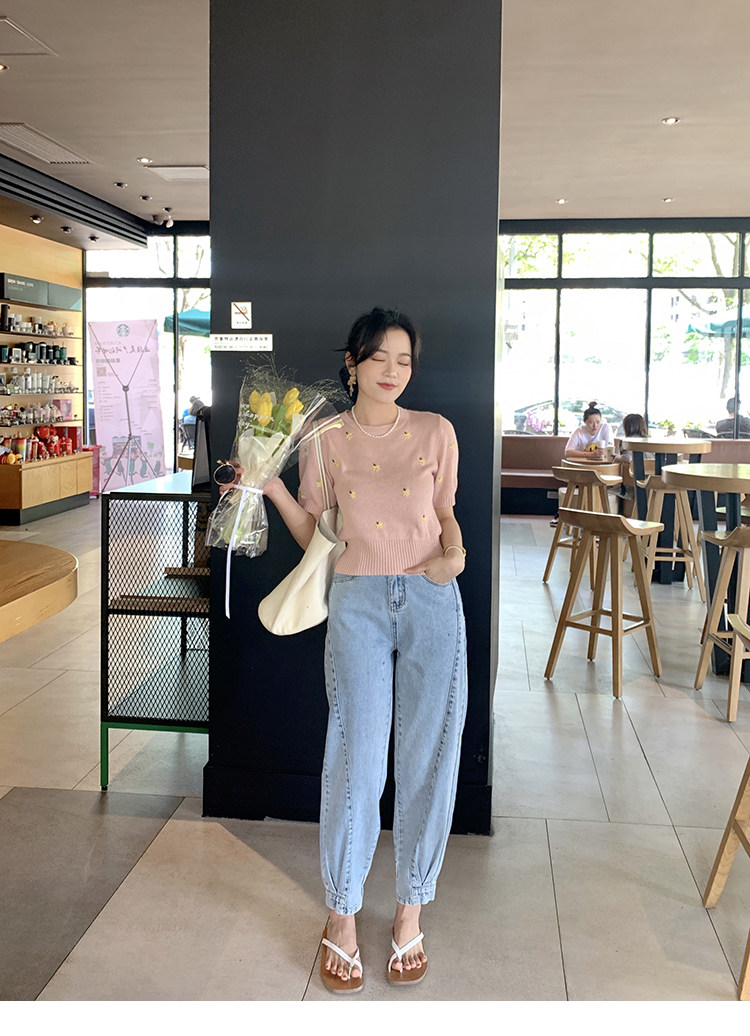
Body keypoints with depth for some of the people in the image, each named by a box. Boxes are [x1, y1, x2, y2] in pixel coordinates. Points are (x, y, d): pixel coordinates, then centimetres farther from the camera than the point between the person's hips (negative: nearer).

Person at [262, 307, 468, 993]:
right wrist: (272, 489, -3)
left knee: (430, 762, 3)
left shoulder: (436, 432, 7)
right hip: (359, 603, -1)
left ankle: (411, 911, 22)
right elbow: (313, 533, 10)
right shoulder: (325, 443, 6)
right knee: (357, 764, -4)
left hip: (433, 601, 1)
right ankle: (342, 917, 15)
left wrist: (456, 552, -3)